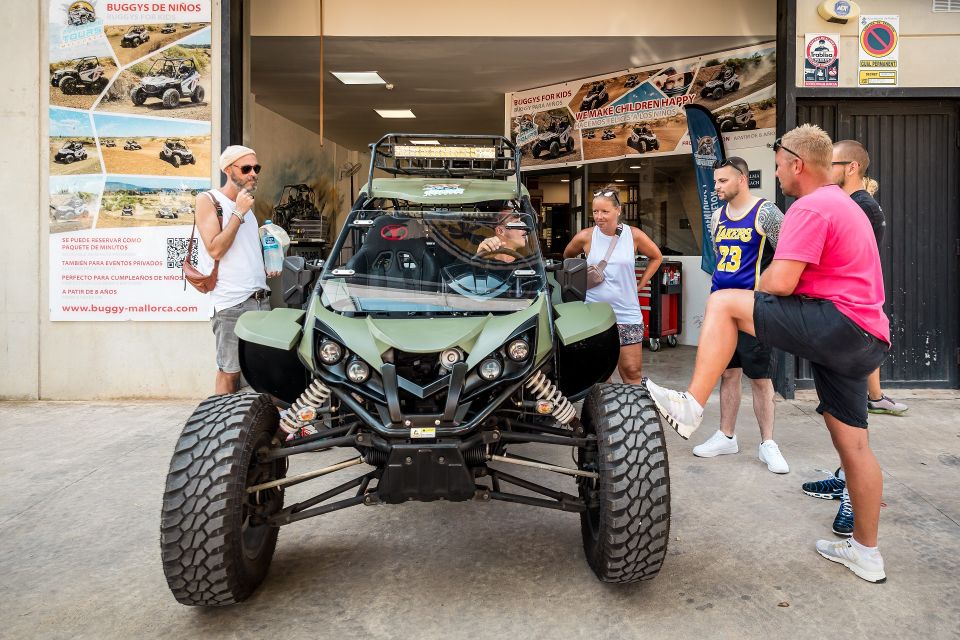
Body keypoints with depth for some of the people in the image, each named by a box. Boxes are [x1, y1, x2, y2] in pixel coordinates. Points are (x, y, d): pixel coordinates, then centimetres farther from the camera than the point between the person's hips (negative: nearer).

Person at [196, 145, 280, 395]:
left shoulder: (247, 204, 19)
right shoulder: (208, 200, -2)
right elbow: (215, 250, -13)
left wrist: (269, 267, 13)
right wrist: (239, 213, -12)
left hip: (261, 297, 7)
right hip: (231, 302, -7)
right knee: (229, 373, -5)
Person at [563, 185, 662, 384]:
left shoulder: (634, 235, -2)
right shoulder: (585, 237, -2)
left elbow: (656, 257, 15)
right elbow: (567, 257, 17)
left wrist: (640, 284, 7)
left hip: (627, 314, 0)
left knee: (632, 371, 2)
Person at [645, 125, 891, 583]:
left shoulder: (810, 207, -9)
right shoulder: (844, 204, 25)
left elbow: (779, 283, -17)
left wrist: (760, 284, 6)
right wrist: (770, 284, 16)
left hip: (839, 323, -10)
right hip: (864, 342, 10)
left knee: (723, 303, -13)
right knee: (853, 444, 14)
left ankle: (690, 407, -19)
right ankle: (865, 552, 24)